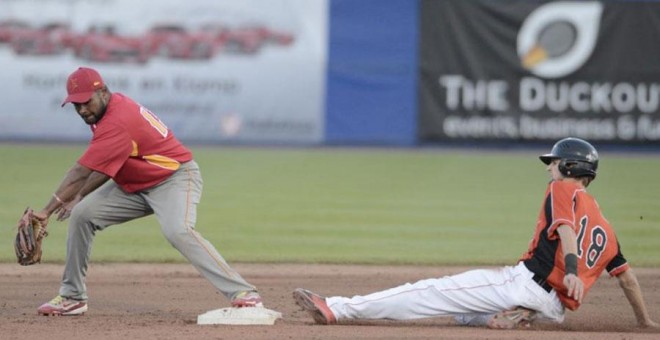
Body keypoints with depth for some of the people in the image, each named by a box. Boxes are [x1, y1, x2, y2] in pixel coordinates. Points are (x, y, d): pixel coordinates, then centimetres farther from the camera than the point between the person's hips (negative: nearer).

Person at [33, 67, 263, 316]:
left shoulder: (118, 122, -27)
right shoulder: (108, 109, 2)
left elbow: (81, 172, -28)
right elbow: (105, 165, 9)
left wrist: (47, 211, -26)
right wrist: (79, 197, -2)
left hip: (175, 177, -10)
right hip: (134, 186, 10)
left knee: (178, 232, -35)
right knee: (82, 214, -1)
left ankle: (243, 293, -38)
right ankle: (72, 297, 6)